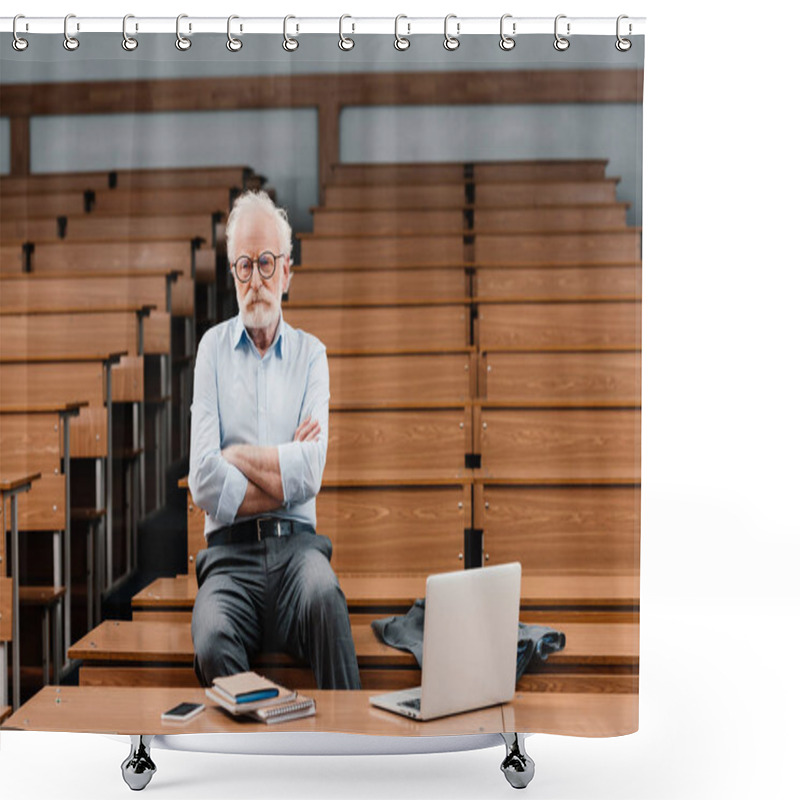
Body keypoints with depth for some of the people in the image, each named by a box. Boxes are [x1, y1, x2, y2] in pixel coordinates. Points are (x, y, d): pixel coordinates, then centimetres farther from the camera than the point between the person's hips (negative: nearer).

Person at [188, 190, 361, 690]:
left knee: (324, 596, -35)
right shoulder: (213, 349, 11)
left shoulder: (311, 354, 13)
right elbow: (204, 481, -3)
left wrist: (238, 455, 0)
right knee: (214, 644, -33)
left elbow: (311, 473, -4)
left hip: (296, 542, 1)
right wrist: (283, 475, -1)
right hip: (231, 551, 0)